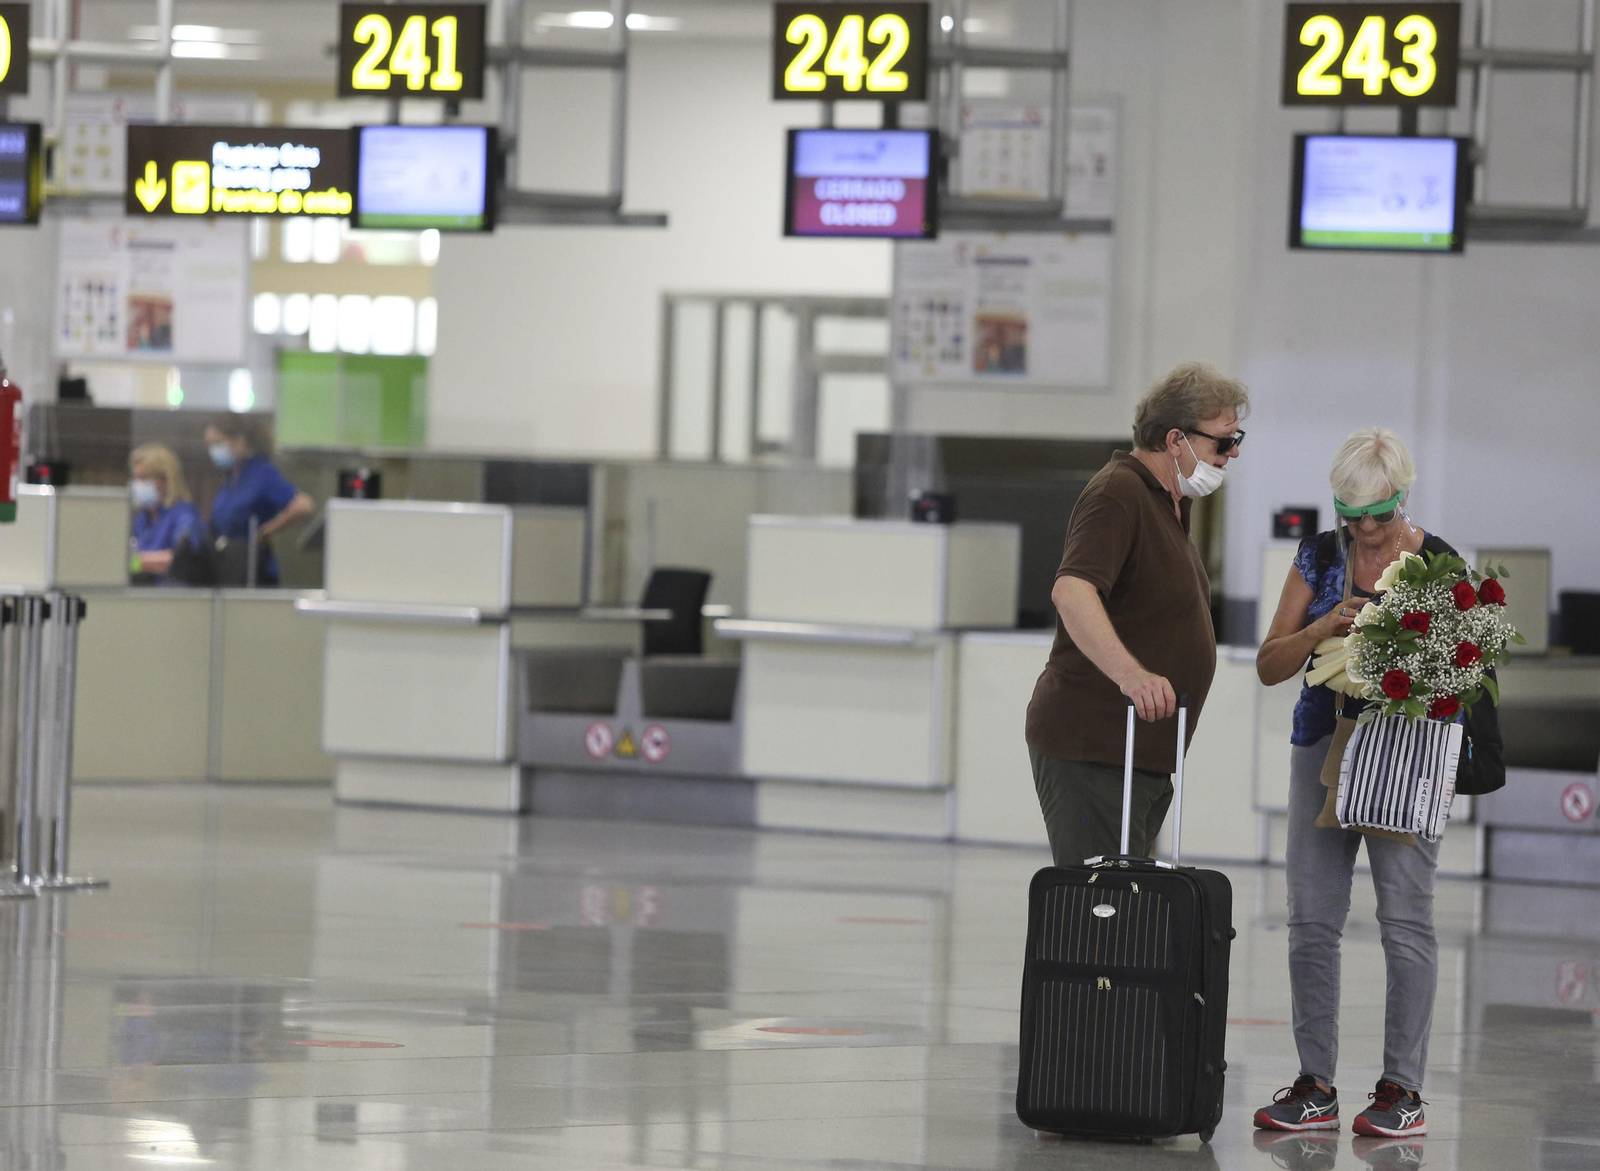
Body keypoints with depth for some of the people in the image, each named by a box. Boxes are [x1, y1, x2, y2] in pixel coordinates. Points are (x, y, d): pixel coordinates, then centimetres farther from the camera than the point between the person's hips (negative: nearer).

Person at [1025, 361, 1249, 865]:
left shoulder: (1169, 500, 18)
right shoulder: (1118, 493, -16)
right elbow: (1071, 592, -33)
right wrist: (1131, 674, -46)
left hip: (1145, 757, 10)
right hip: (1091, 748, -10)